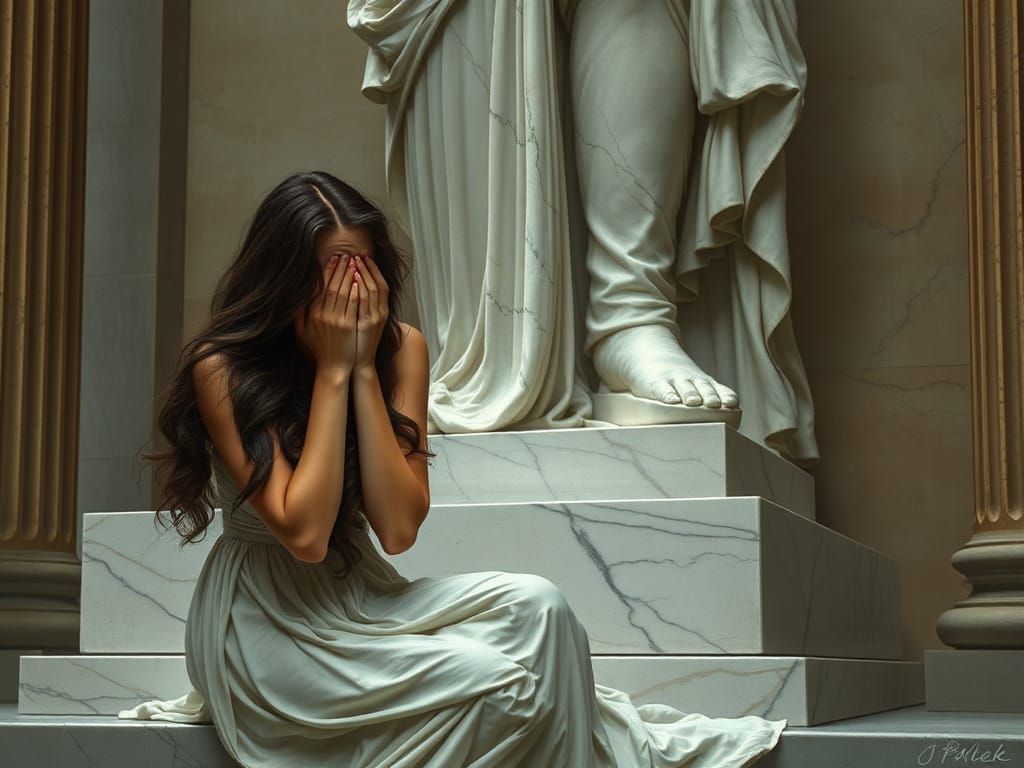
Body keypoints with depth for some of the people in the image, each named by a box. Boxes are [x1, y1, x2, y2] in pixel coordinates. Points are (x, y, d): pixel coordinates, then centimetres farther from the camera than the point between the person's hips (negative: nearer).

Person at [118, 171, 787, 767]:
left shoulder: (402, 349, -2)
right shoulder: (222, 370, -14)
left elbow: (398, 529, -12)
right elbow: (305, 534, -23)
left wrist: (365, 369, -17)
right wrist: (333, 369, -21)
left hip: (363, 597, 5)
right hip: (268, 626, -5)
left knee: (535, 605, -23)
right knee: (497, 681, -25)